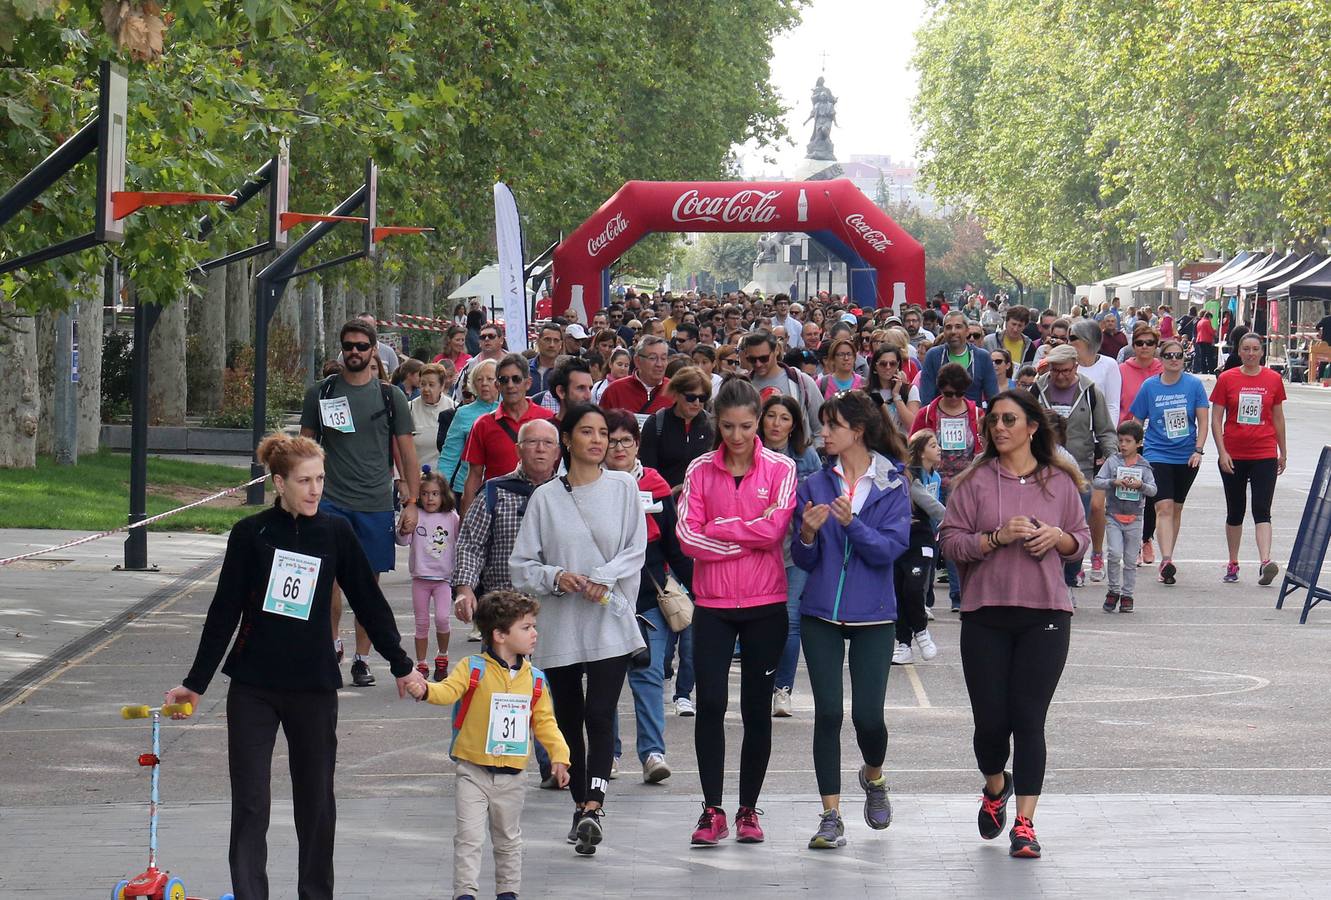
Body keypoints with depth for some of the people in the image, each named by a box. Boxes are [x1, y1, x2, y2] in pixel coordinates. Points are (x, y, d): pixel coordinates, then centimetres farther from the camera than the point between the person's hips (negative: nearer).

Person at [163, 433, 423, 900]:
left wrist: (401, 666, 13)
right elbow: (224, 613, 2)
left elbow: (369, 602, 9)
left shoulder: (335, 533, 1)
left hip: (314, 686, 1)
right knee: (250, 804, -4)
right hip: (252, 689, -1)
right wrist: (195, 683, 3)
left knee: (316, 801, 10)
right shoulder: (251, 534, -3)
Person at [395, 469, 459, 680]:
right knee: (422, 623, 7)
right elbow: (402, 541, -7)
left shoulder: (451, 518, 0)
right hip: (420, 577, 1)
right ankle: (421, 664, 17)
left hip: (444, 578, -1)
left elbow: (460, 543, 10)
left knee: (442, 617, -15)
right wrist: (403, 532, -26)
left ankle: (442, 656, 8)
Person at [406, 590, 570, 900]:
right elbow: (449, 690, -21)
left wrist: (559, 755, -4)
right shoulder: (473, 669, -7)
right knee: (469, 836, -9)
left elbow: (544, 721, 8)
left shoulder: (534, 679, 4)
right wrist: (426, 690, -42)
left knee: (509, 839, 16)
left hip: (511, 775, 4)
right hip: (472, 770, -4)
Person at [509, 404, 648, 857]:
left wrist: (603, 578, -15)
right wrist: (555, 577, -13)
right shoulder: (546, 497, 5)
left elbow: (636, 551, 1)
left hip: (610, 621, -2)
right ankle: (581, 805, 23)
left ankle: (594, 806, -22)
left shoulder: (623, 487, 4)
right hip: (560, 627, 2)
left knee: (600, 714, -14)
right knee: (568, 718, 9)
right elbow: (522, 564, 5)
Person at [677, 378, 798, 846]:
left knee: (757, 707, 5)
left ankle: (748, 809, 15)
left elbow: (775, 527, -13)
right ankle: (712, 810, 0)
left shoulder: (780, 468, 0)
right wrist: (748, 539, -11)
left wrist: (719, 529, -8)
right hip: (712, 603, 0)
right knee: (710, 702, -7)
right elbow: (688, 535, -7)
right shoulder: (700, 470, 3)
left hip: (765, 604, 0)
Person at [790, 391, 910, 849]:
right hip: (821, 613, 2)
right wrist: (808, 534, -16)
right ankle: (831, 816, 2)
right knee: (828, 712, -4)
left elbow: (891, 549, -11)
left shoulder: (892, 486, -1)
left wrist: (852, 523, -25)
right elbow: (804, 560, 4)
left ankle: (873, 776, 29)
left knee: (868, 715, -4)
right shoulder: (815, 485, 5)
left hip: (872, 614, -2)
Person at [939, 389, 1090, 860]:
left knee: (1029, 720, -4)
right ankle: (995, 788, 35)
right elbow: (950, 540, -2)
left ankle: (1024, 823, 0)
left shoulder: (1060, 481, 7)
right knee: (990, 720, 3)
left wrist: (1058, 537, -6)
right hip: (985, 614, 0)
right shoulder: (975, 481, 2)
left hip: (1046, 614, 0)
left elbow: (1082, 539, 15)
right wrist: (997, 538, -16)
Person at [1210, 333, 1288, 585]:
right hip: (1233, 456, 1)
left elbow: (1278, 418, 12)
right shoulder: (1227, 379, 0)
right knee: (1235, 512, 11)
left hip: (1265, 455, -1)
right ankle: (1233, 565, 21)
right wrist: (1222, 452, -8)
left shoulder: (1273, 380, 3)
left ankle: (1266, 563, -22)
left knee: (1262, 510, -11)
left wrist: (1283, 452, 15)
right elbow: (1216, 419, 0)